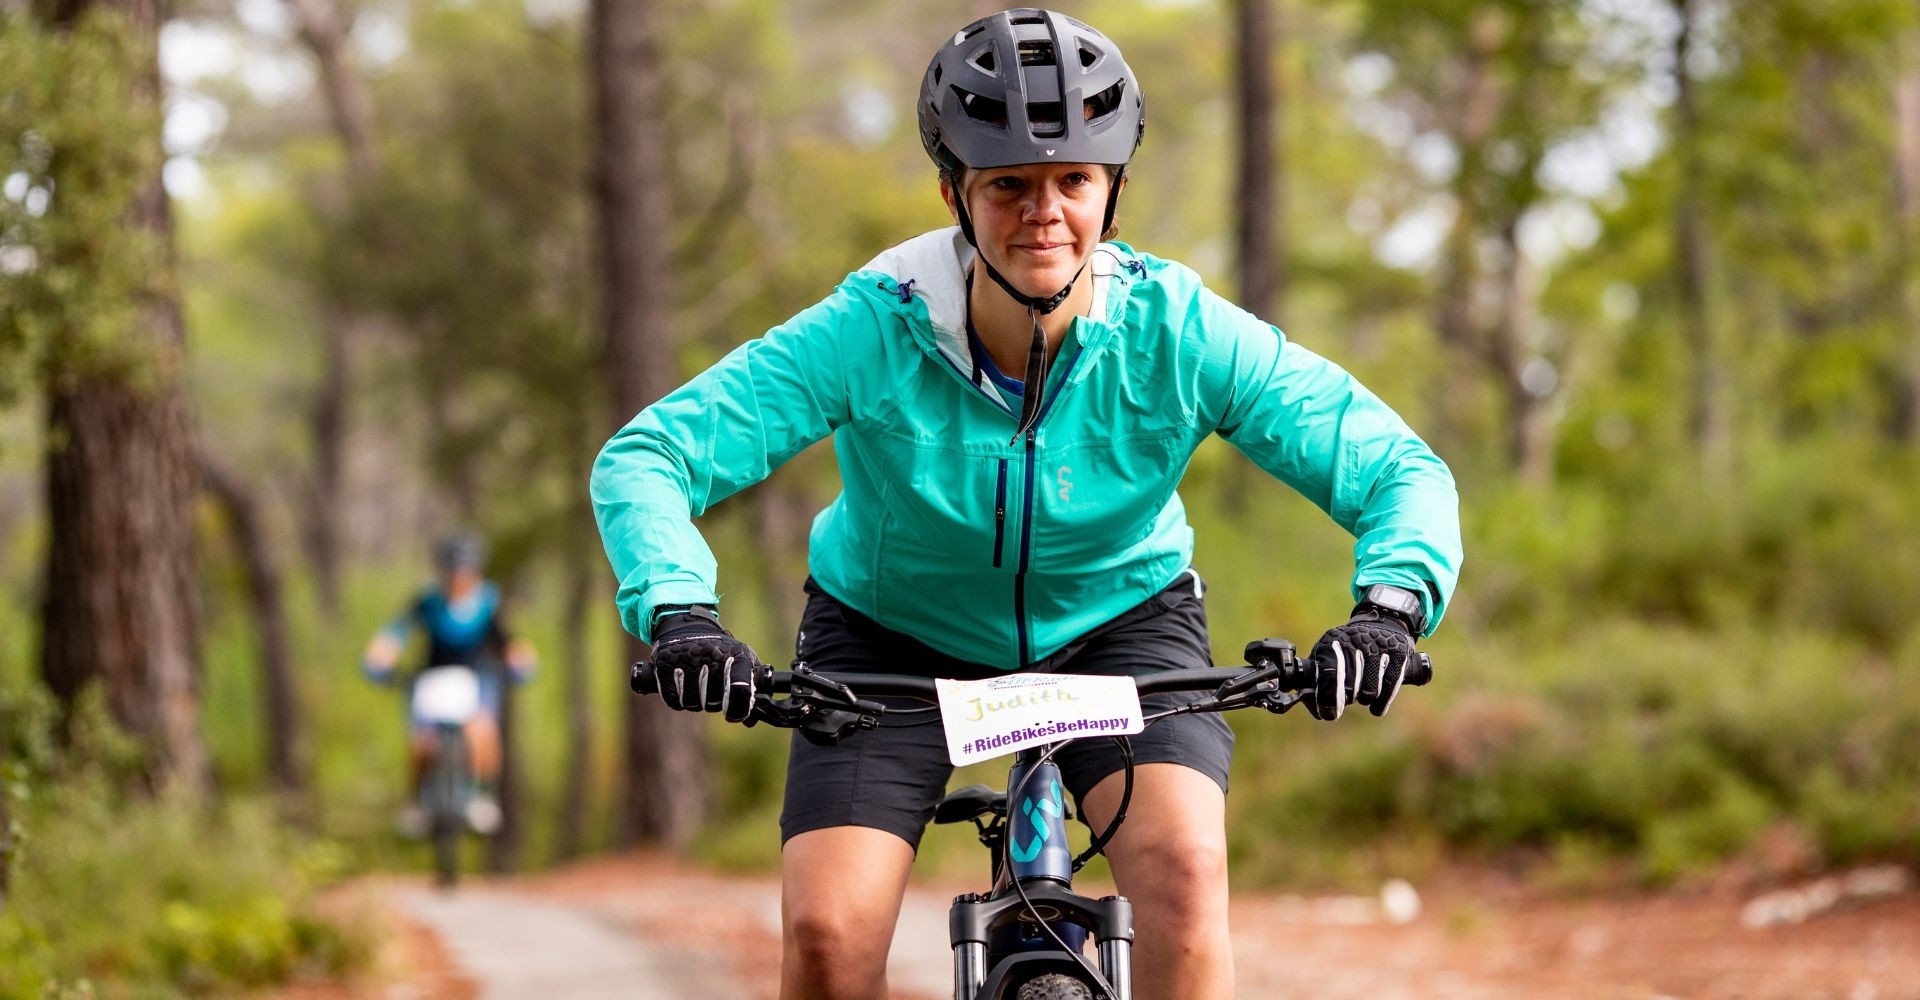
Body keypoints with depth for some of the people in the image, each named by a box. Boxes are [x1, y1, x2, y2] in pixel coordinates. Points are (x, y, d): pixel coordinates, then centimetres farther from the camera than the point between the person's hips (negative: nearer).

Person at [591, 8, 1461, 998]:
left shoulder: (1176, 331, -24)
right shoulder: (874, 332, -27)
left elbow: (1401, 470, -22)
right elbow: (642, 458, -29)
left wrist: (1389, 604, -43)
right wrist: (678, 612, -47)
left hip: (1118, 619, 0)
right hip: (893, 633, 0)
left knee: (1183, 868, -27)